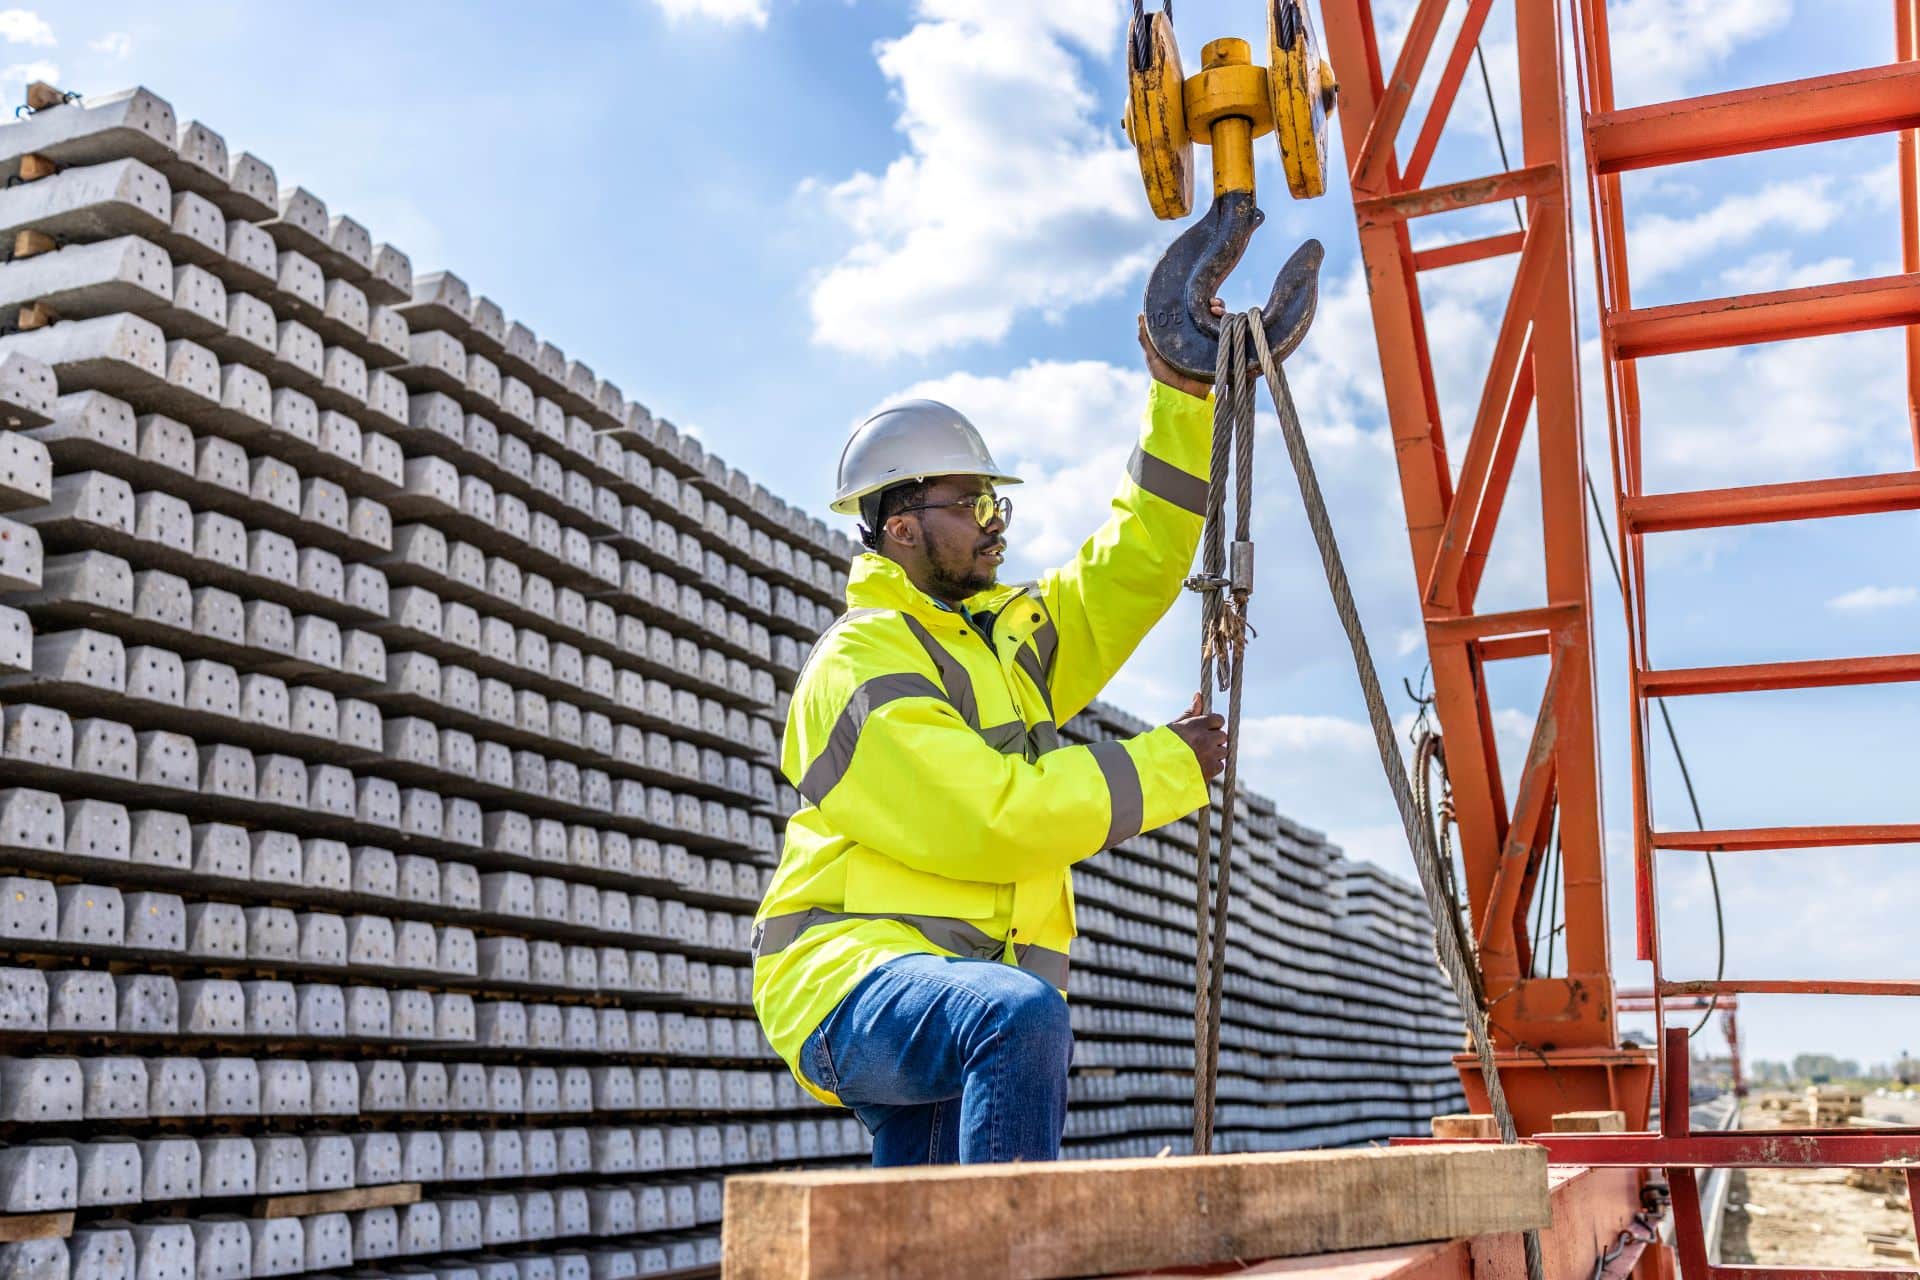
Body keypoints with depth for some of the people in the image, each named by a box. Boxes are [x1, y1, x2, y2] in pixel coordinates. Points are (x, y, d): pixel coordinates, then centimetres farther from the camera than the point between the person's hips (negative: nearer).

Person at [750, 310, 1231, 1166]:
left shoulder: (1009, 633, 16)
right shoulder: (861, 665, -11)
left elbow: (1134, 567, 19)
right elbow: (992, 821, -20)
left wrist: (1181, 397, 11)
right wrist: (1167, 768, -12)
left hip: (948, 1002, 9)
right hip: (851, 984, -9)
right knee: (1024, 1015, -35)